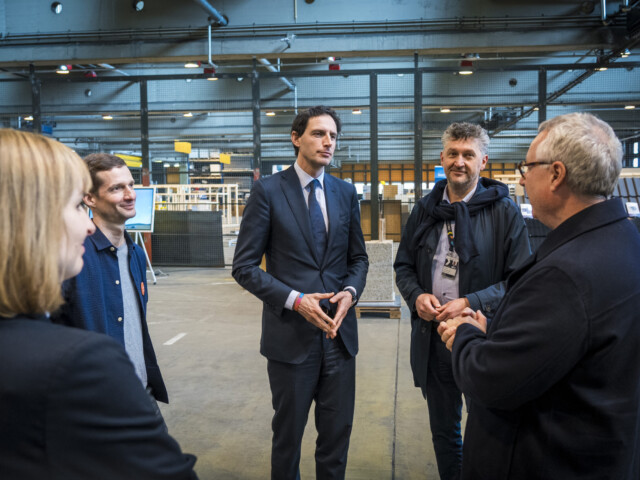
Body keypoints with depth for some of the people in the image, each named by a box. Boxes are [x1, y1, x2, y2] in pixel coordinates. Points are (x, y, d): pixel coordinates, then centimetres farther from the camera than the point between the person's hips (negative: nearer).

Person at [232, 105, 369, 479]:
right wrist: (295, 300, -18)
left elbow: (358, 258, 12)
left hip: (339, 333, 4)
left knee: (338, 434, 14)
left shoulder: (346, 192, 7)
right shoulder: (268, 191, -6)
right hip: (291, 335, -3)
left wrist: (351, 291, -8)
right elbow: (245, 267, -7)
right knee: (288, 434, 14)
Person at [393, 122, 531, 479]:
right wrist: (417, 296, -8)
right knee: (444, 432, 20)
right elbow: (404, 266, 12)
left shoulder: (504, 211, -8)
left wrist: (471, 303, -20)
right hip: (432, 337, 4)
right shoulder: (425, 209, 5)